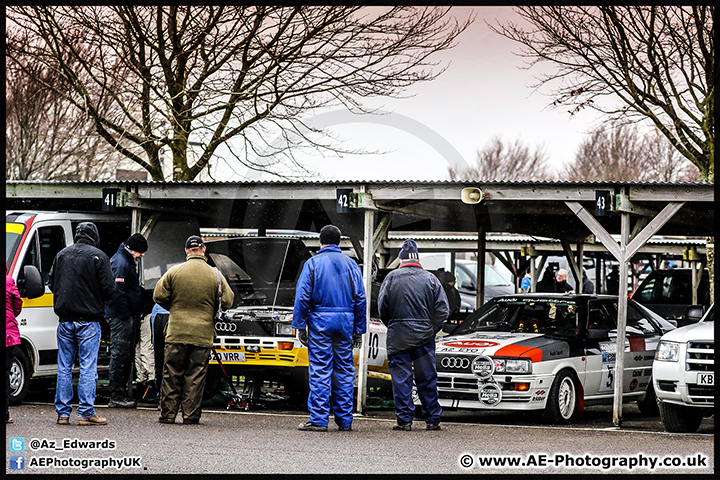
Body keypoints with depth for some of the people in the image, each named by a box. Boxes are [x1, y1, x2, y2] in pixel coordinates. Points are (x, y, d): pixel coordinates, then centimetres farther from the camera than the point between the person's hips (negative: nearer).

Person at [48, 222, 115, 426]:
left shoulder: (61, 255, 7)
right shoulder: (98, 256, -6)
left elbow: (51, 283, 12)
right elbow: (108, 288, -9)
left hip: (65, 319, 4)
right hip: (88, 320, -4)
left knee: (64, 367, 8)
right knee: (88, 367, -2)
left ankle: (63, 413, 9)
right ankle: (86, 413, -4)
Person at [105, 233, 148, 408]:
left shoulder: (127, 261, 19)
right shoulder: (121, 263, -15)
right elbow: (117, 292, -21)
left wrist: (135, 315, 21)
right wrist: (125, 314, -20)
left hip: (126, 316, 11)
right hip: (120, 316, -11)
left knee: (127, 355, 13)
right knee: (120, 354, -9)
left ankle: (122, 392, 19)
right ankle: (116, 396, -9)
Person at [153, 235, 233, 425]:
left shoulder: (174, 272, -2)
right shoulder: (215, 275, -1)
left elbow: (159, 296, 0)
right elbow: (227, 302, 2)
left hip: (176, 332, 0)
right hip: (203, 334, 0)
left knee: (172, 375, 7)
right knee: (196, 377, 3)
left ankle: (168, 414, 7)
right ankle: (191, 416, 2)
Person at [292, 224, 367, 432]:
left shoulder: (313, 263, -1)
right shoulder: (351, 264, 8)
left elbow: (302, 297, -6)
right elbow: (360, 299, 8)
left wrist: (299, 325, -3)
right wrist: (359, 328, 12)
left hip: (320, 322, -3)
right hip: (345, 321, 3)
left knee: (320, 371, -4)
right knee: (344, 370, 7)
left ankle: (319, 420, -7)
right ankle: (344, 420, 9)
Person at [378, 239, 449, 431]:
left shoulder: (391, 278, -2)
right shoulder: (430, 279, 3)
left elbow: (382, 307, -1)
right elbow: (443, 310, 1)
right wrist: (432, 330, 12)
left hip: (398, 336, -1)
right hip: (424, 335, 2)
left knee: (401, 379, 3)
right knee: (427, 379, 7)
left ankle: (404, 420, 1)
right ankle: (433, 420, 10)